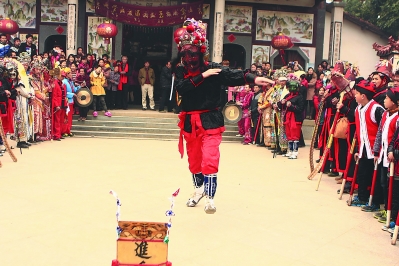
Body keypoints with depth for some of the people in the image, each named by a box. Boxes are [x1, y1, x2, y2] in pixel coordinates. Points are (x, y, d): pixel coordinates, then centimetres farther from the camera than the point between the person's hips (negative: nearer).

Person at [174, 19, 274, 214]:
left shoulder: (212, 68, -6)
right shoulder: (181, 71, 2)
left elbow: (233, 75, -22)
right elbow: (181, 88, -17)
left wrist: (253, 79, -39)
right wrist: (201, 76, -24)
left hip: (210, 119, -3)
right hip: (190, 121, 4)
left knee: (210, 158, -14)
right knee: (194, 158, 15)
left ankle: (210, 198, -4)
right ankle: (199, 189, 37)